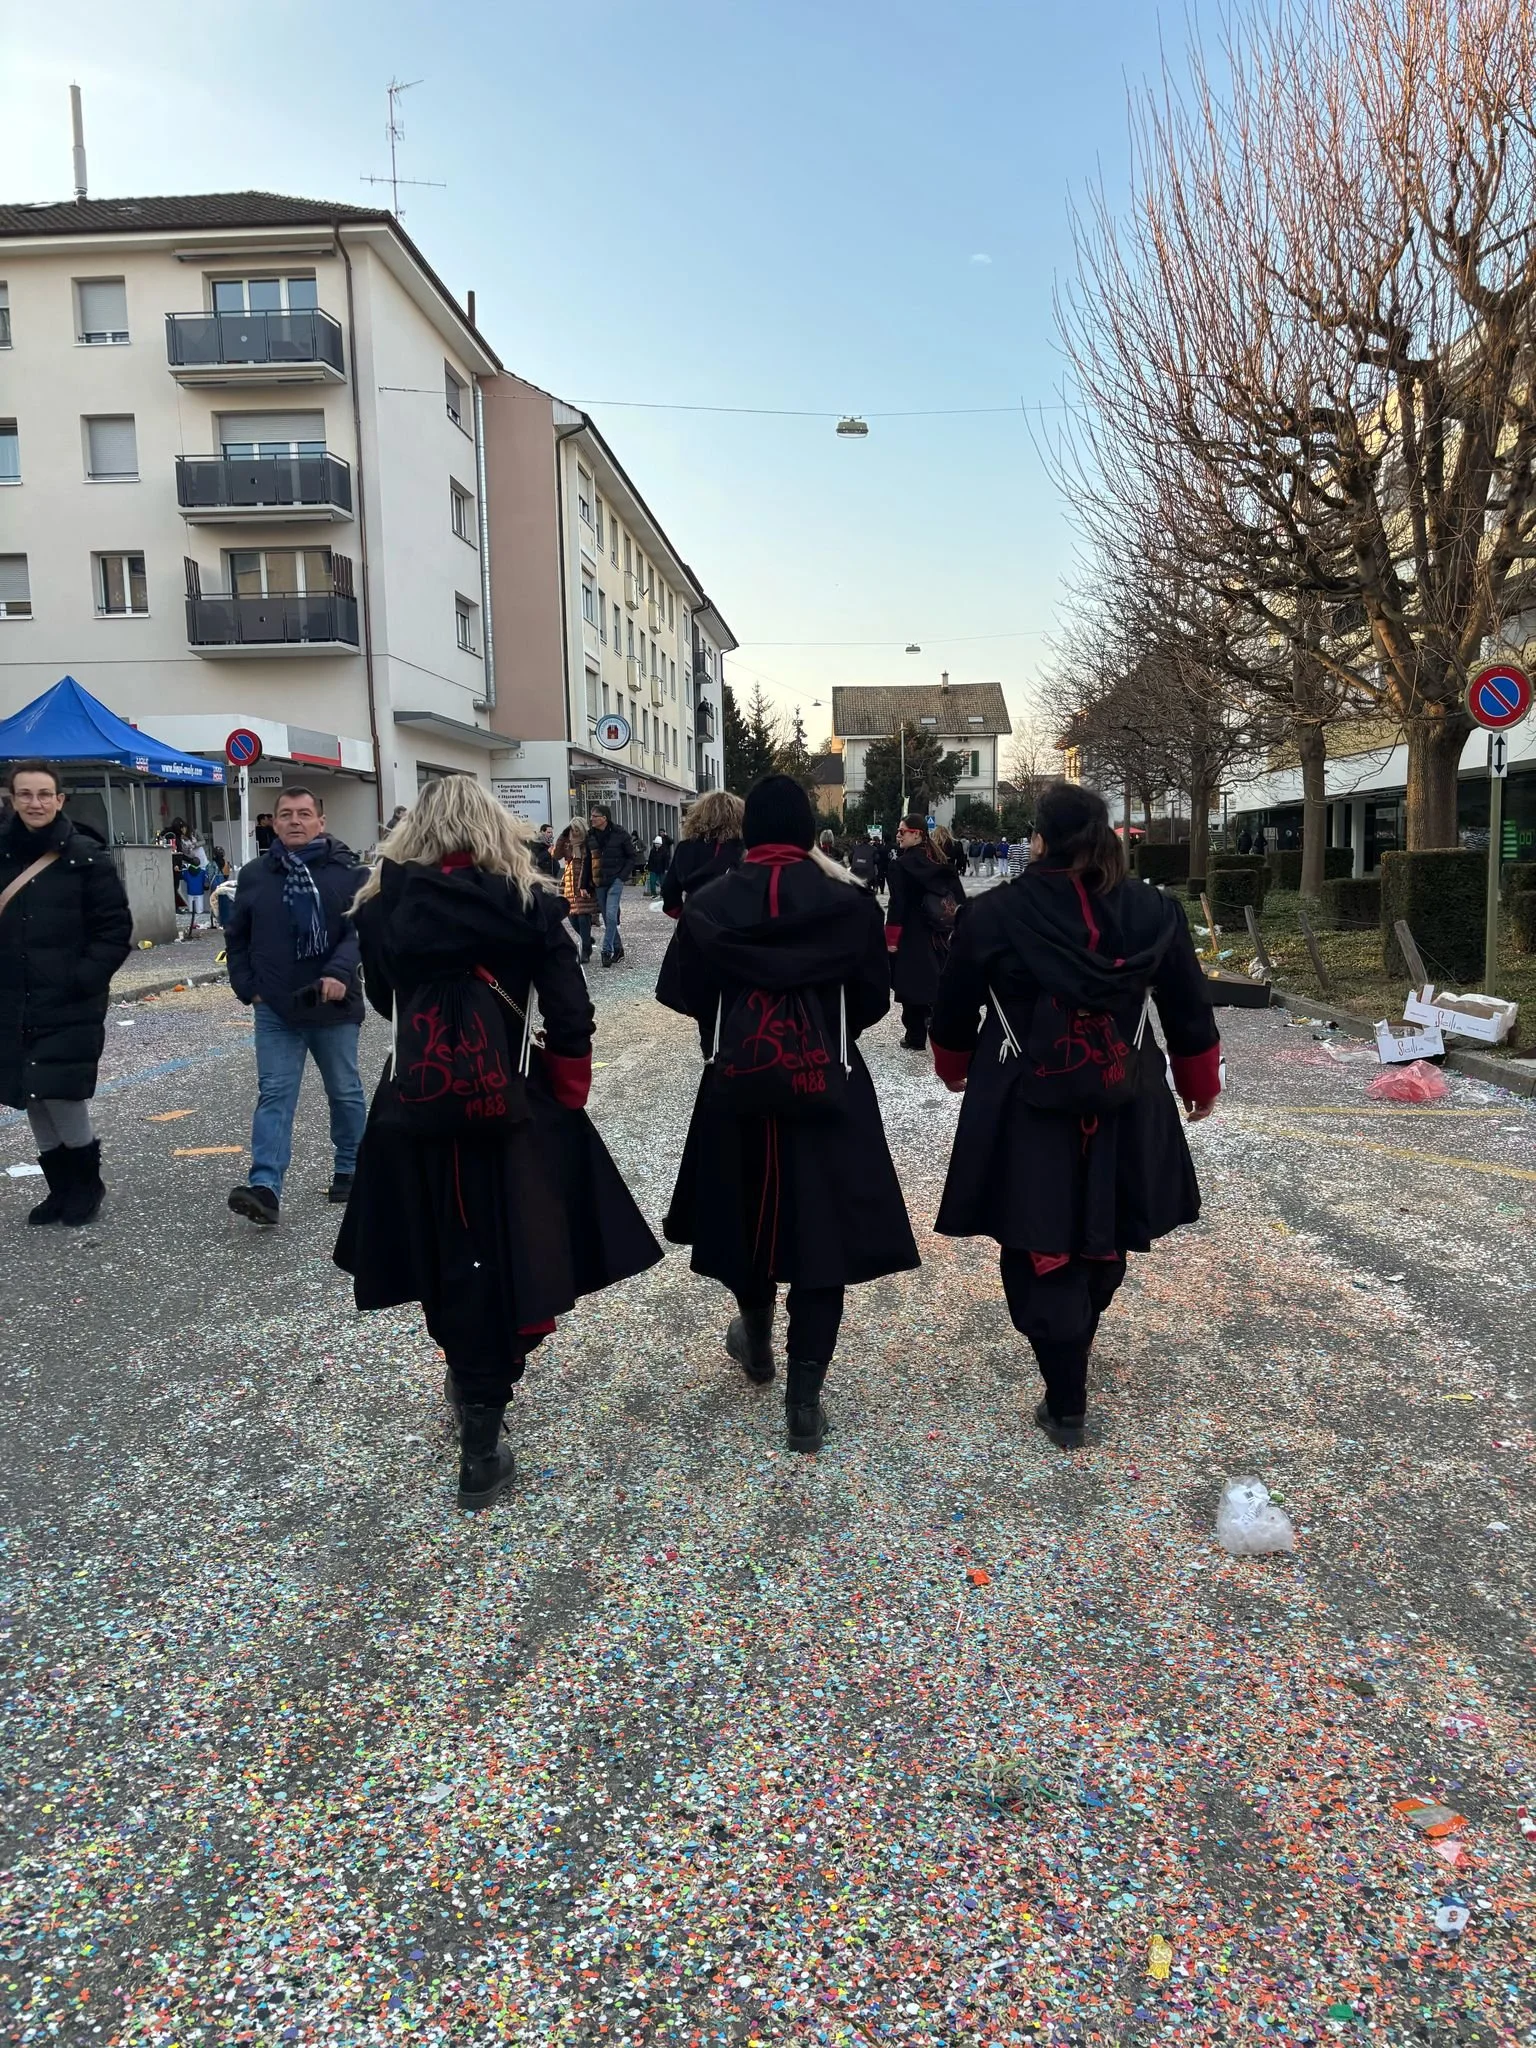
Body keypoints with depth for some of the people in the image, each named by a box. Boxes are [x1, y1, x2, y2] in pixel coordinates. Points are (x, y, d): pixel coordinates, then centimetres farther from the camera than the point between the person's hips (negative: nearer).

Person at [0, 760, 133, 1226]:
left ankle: (87, 1181, 15)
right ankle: (61, 1187, 24)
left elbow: (116, 930, -7)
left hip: (72, 1007, -4)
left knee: (62, 1095, -9)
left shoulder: (87, 856, -7)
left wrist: (82, 981, -14)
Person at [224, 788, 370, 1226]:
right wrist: (247, 986, 2)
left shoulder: (348, 870, -6)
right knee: (274, 1095, -4)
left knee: (345, 1092, 13)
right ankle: (265, 1188, -9)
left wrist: (339, 973, -29)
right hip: (276, 1009, 2)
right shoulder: (255, 874, 5)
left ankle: (350, 1170, 30)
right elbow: (237, 937, 12)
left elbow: (360, 929, -14)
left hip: (334, 1006, -2)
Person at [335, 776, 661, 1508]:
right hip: (509, 1105, -3)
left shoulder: (383, 906, -1)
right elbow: (570, 1017, -6)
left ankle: (470, 1380, 40)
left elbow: (384, 999, 12)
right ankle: (480, 1446, 11)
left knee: (446, 1258, 20)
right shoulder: (525, 902, -7)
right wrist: (569, 1097, 4)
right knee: (508, 1260, 7)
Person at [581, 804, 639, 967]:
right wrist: (585, 885, 6)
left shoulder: (619, 834, -6)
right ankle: (618, 949, 19)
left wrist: (623, 875, -9)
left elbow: (633, 856, 0)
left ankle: (607, 951, -13)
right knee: (607, 918, 8)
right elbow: (587, 862, 10)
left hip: (615, 880, -5)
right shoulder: (590, 836, 5)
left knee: (611, 915, -15)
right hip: (598, 883, 5)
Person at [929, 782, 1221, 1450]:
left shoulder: (994, 914, -10)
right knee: (1104, 1242, 23)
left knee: (1041, 1253, 7)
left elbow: (954, 1012, 3)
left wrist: (955, 1068, 23)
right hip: (1124, 1110, 3)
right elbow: (1189, 1012, 5)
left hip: (1025, 1113, -3)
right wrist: (1200, 1084, 22)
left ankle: (1066, 1407, 11)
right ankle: (1076, 1346, 46)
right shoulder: (1153, 910, -4)